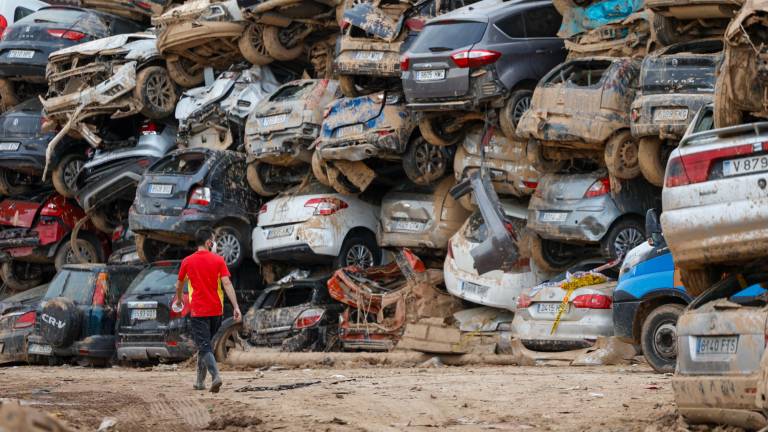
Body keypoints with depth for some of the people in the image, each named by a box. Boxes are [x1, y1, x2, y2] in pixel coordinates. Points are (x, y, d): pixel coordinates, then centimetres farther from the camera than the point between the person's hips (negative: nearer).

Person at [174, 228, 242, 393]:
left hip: (198, 311, -2)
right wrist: (236, 307, -13)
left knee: (204, 346, -7)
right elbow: (227, 284, -12)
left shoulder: (187, 262, -1)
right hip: (216, 310, 2)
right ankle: (200, 380, 24)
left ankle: (216, 376, -29)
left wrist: (179, 299, 34)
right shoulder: (218, 260, -3)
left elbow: (179, 284, 13)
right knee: (205, 344, 19)